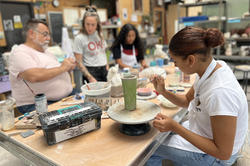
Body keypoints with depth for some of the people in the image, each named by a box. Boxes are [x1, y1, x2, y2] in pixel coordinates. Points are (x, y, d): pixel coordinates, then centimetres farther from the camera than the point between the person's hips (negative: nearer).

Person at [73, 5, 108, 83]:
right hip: (91, 71, -5)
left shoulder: (100, 35, 6)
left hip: (104, 70, 5)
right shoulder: (79, 38, -9)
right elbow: (79, 62, -11)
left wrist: (107, 68, 8)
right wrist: (90, 78, -17)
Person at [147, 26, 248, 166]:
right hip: (201, 131, 7)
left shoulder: (220, 92, -37)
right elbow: (187, 100, 6)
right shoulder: (209, 69, -10)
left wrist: (175, 127, -31)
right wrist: (163, 91, -11)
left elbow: (223, 153, -28)